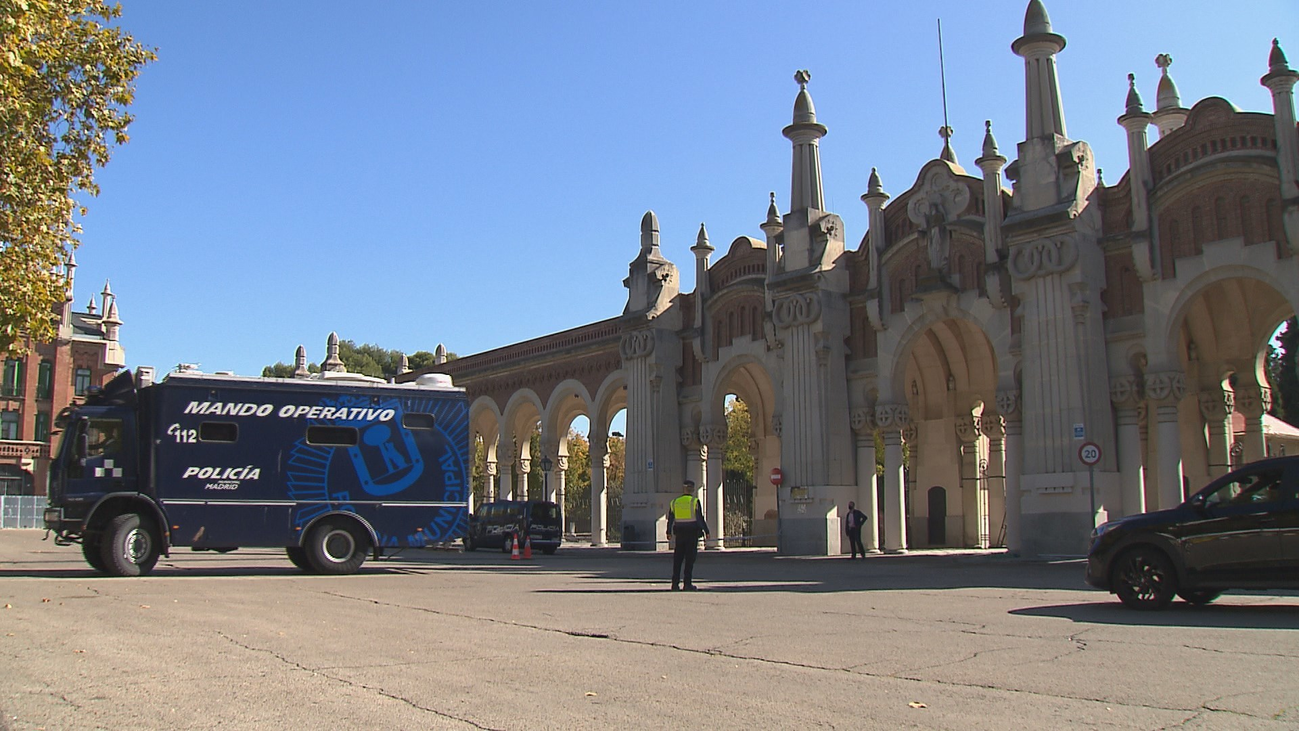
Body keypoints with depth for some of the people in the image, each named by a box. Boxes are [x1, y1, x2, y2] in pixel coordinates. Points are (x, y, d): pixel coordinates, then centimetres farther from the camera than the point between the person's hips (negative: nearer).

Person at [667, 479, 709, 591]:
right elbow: (700, 518, -7)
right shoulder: (695, 501, -5)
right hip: (692, 533, -3)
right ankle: (687, 584, -4)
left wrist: (669, 532, 22)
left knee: (678, 558, 7)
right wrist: (706, 531, 0)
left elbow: (670, 519, 12)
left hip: (679, 533, 3)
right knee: (690, 558, -1)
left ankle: (675, 583, 4)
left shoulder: (674, 502, 7)